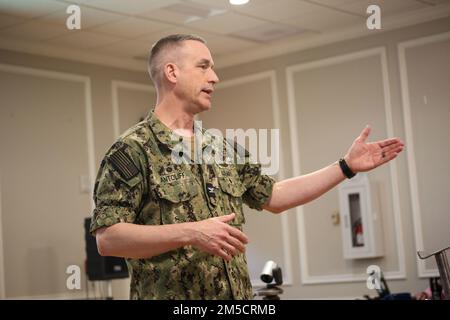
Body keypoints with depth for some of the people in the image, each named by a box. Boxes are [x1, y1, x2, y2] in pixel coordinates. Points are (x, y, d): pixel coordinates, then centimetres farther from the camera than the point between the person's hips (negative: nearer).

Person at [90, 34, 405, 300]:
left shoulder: (224, 149, 13)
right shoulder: (133, 150, -9)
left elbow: (273, 196, 20)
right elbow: (107, 238, -16)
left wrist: (347, 166, 17)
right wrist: (189, 233, -25)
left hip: (238, 295, 7)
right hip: (169, 295, -7)